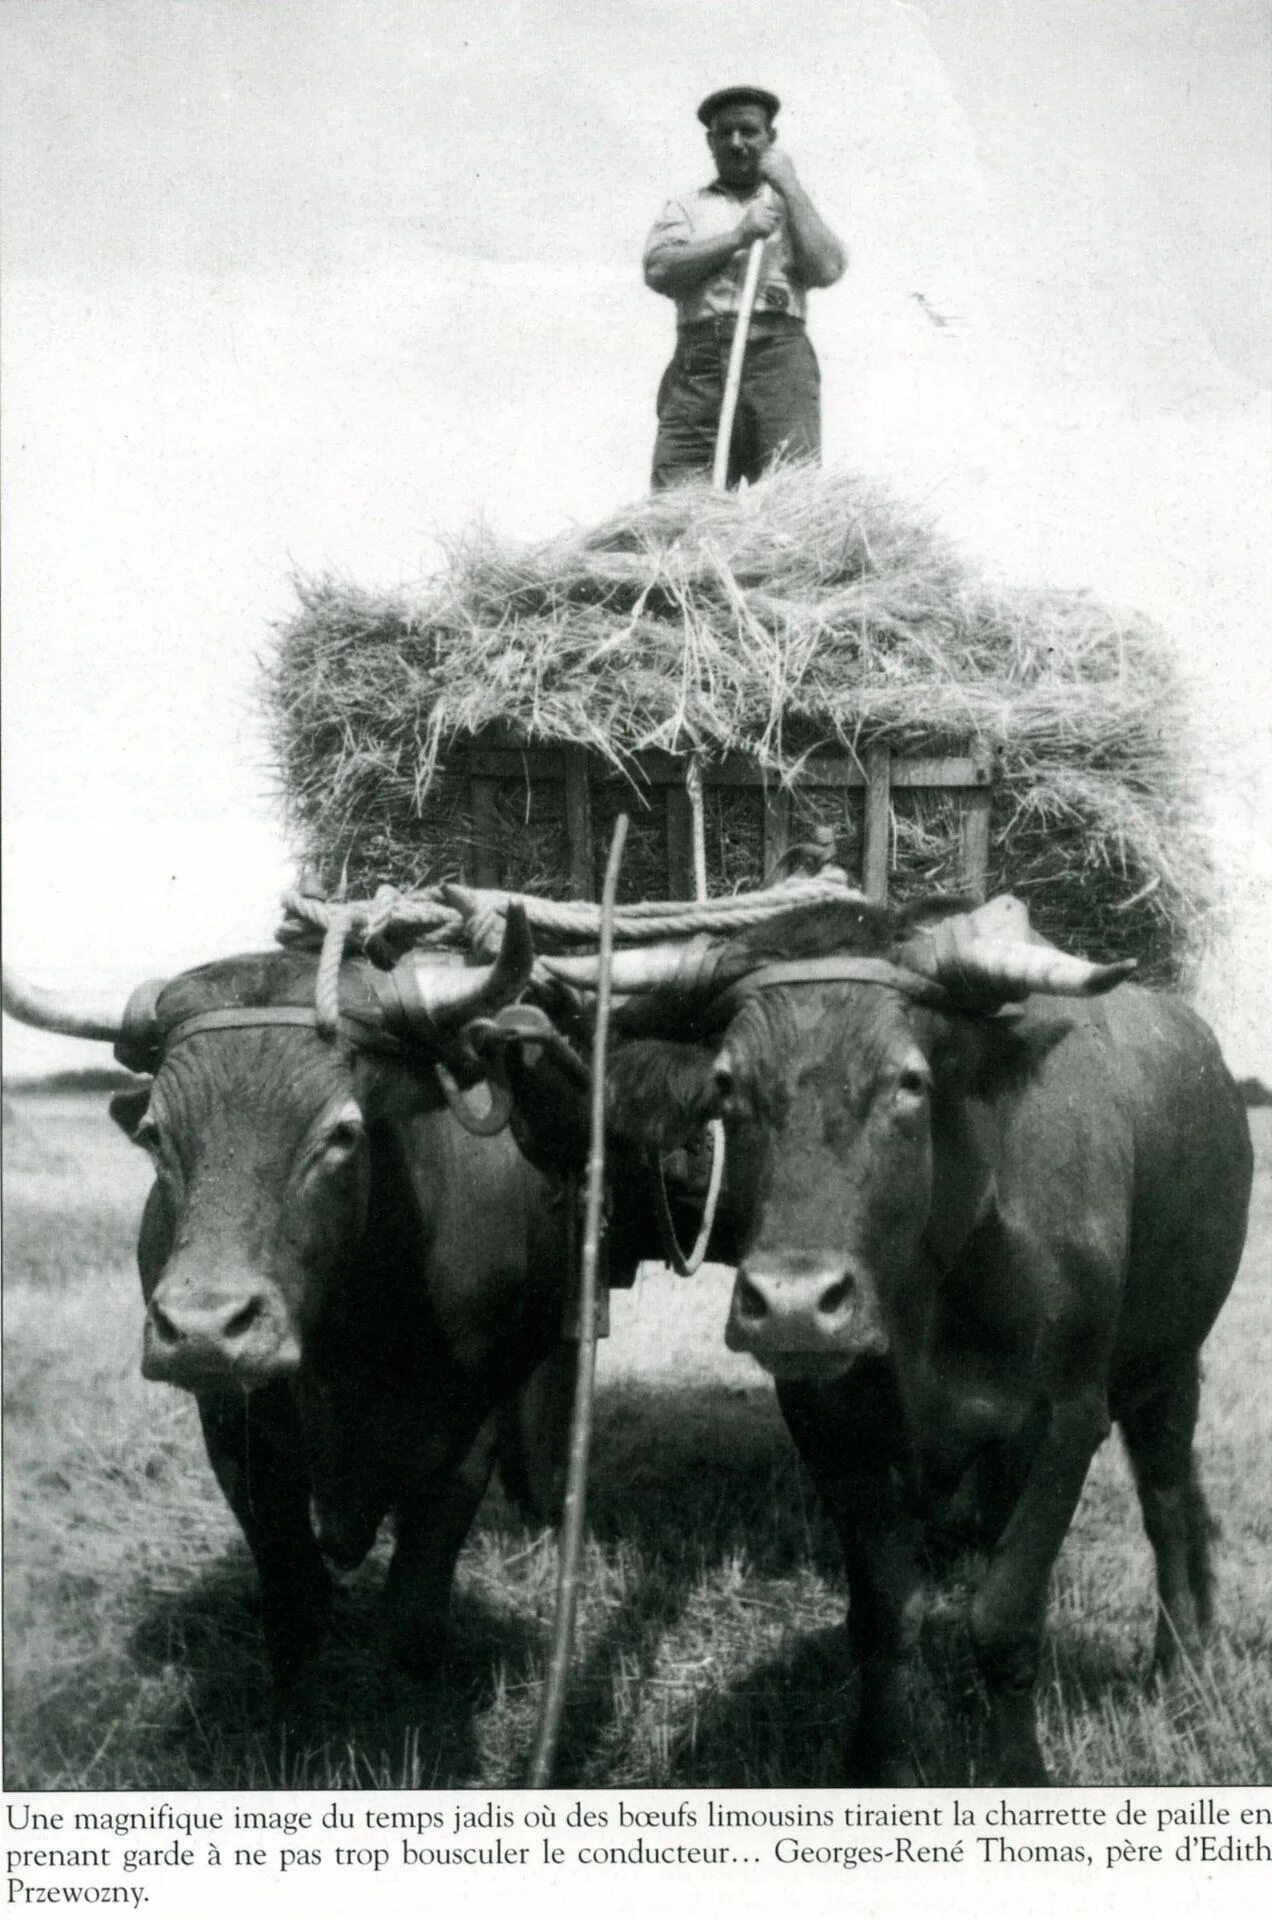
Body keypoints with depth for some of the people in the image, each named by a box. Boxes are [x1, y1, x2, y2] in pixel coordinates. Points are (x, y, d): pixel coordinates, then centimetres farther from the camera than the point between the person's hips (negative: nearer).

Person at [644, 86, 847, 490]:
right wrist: (739, 237, 0)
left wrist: (790, 187, 8)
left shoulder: (791, 206, 25)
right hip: (699, 361, 0)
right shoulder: (686, 208, 24)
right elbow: (659, 270, 4)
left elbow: (826, 269, 5)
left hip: (778, 355, 0)